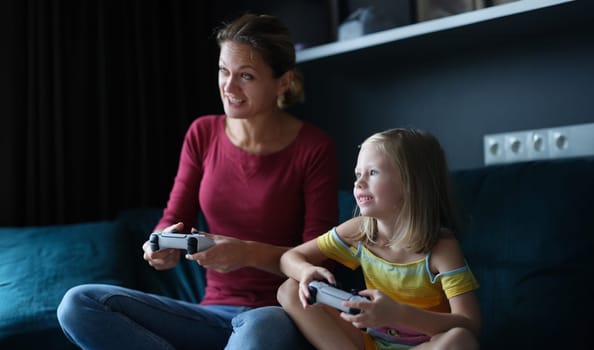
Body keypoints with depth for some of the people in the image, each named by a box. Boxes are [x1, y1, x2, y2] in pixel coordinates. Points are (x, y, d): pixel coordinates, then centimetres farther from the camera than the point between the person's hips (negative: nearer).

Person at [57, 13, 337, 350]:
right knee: (80, 304, -17)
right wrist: (164, 249, -17)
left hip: (281, 314, -5)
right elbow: (174, 220, 7)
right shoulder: (203, 134, 5)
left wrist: (250, 253, -26)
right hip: (214, 313, 5)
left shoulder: (314, 147, -7)